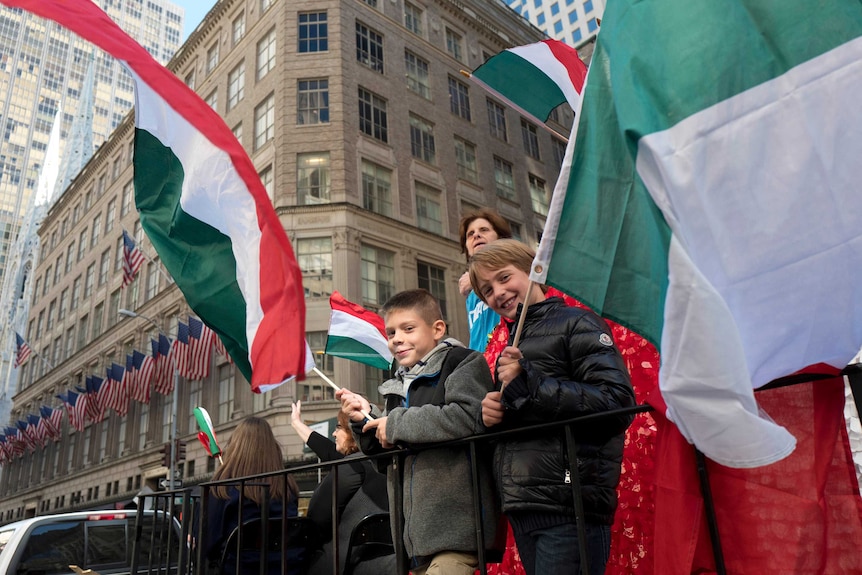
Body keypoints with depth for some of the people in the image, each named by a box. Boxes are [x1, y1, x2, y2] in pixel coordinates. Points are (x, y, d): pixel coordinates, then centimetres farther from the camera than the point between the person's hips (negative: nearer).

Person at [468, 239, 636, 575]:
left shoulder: (576, 323, -3)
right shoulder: (513, 347, 19)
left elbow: (617, 402, -15)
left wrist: (531, 383, -16)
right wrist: (492, 414, 5)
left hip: (569, 508, -7)